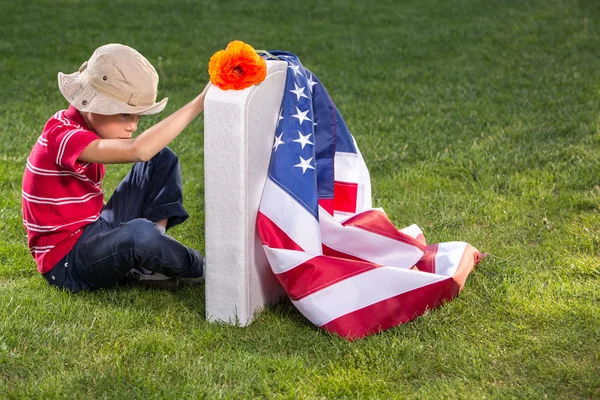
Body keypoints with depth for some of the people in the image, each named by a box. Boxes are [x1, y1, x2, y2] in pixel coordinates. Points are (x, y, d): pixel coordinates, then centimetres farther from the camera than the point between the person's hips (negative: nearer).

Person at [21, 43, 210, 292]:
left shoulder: (88, 126, 6)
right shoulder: (61, 136, -27)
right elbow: (138, 150, -41)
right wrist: (198, 104, -40)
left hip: (94, 230, 10)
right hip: (67, 263, -10)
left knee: (162, 160, 8)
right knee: (140, 233, -41)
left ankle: (155, 260, -8)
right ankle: (198, 269, -8)